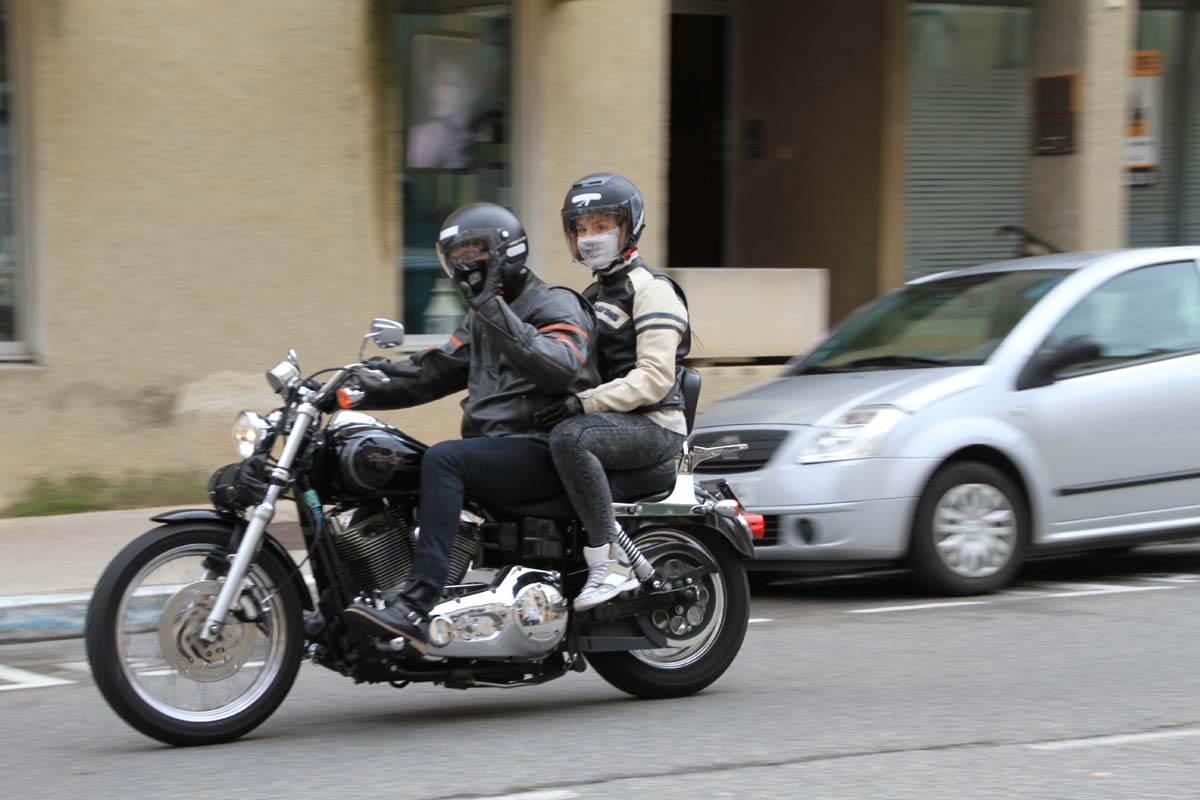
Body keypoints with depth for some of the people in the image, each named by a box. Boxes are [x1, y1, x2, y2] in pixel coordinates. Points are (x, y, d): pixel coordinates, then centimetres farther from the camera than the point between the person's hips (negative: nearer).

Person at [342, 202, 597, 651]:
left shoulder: (556, 307, -3)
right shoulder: (481, 319, 24)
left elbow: (561, 368, -24)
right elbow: (432, 373, 21)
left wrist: (496, 313, -27)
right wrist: (358, 390, 9)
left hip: (540, 451, -9)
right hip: (493, 450, 9)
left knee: (442, 460, -32)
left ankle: (416, 609, -43)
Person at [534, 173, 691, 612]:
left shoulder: (651, 290, -6)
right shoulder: (593, 296, 24)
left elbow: (655, 377, -17)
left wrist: (583, 403, -26)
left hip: (655, 426, -10)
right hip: (613, 421, 10)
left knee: (569, 437, -36)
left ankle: (610, 559, -37)